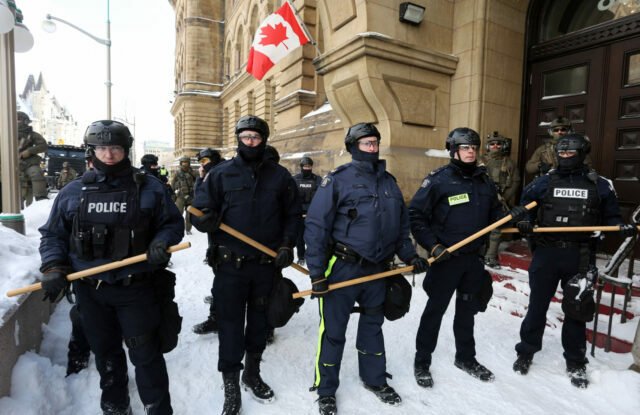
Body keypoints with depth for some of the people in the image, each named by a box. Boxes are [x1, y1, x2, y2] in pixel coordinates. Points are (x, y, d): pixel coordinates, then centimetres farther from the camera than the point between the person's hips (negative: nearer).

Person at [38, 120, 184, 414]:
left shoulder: (149, 188, -4)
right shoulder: (72, 192, 3)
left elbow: (173, 223, 3)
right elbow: (52, 234, 11)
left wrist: (161, 243, -17)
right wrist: (53, 268, -4)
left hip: (136, 288, -3)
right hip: (90, 290, 3)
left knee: (146, 354, 4)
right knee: (105, 353, 20)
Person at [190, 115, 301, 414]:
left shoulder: (280, 175, 3)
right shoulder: (221, 173, -2)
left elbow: (292, 215, 9)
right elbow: (200, 211, -2)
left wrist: (287, 244, -4)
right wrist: (205, 219, -25)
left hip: (267, 265, 2)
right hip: (230, 265, -2)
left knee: (259, 321, 17)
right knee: (230, 325, 5)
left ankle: (252, 374, 40)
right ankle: (231, 388, 25)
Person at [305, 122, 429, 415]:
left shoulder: (389, 182, 11)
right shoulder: (338, 179, -8)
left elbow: (401, 226, 18)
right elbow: (316, 226, -12)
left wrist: (410, 256, 7)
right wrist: (317, 272, -15)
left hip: (378, 269, 6)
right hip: (343, 267, -5)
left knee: (373, 326, 20)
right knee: (333, 331, 6)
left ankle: (375, 380, 41)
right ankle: (326, 390, 26)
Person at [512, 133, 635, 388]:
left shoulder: (598, 185, 4)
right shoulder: (545, 182, 4)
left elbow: (610, 215, 10)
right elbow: (525, 205, 9)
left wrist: (621, 226, -11)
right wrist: (525, 222, -10)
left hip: (579, 256, 0)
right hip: (546, 252, 0)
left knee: (577, 309, 13)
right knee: (537, 305, 9)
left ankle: (575, 363, 29)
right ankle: (526, 352, 25)